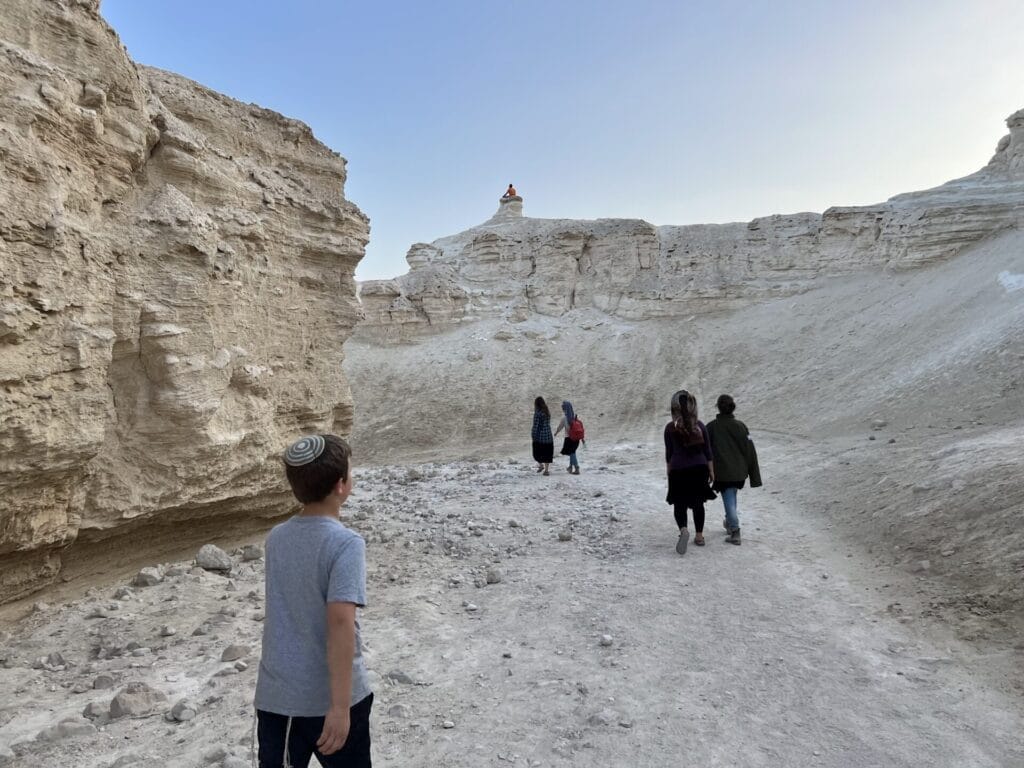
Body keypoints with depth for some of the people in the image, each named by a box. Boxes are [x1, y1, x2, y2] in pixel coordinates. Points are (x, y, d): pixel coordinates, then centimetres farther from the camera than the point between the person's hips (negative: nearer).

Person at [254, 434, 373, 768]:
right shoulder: (345, 543, -20)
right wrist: (340, 706, -24)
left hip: (275, 696, 6)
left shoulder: (276, 538, 1)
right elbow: (340, 623, -27)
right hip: (327, 698, -5)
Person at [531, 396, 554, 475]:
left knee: (537, 452, 13)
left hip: (539, 437, -5)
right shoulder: (548, 412, 7)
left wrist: (533, 434, -3)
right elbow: (548, 423, 9)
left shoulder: (537, 413, -12)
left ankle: (541, 465, 6)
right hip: (548, 436, 5)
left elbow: (535, 425, -13)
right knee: (547, 453, 9)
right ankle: (546, 470, 10)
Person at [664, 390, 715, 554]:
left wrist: (668, 471, 12)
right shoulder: (700, 426, -3)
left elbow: (669, 453, -1)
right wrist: (711, 472, 9)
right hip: (699, 469, 2)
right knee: (698, 503, 16)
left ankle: (683, 530, -18)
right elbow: (707, 451, 1)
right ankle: (699, 536, 23)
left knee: (679, 504, 8)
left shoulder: (670, 428, -8)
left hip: (678, 470, -2)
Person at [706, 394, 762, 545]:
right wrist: (754, 475, 2)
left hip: (722, 472, -3)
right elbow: (750, 450, -3)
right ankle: (730, 524, 38)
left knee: (729, 501, 1)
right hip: (739, 471, 3)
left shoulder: (711, 427, -8)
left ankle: (735, 532, -8)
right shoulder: (740, 426, -3)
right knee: (731, 497, 23)